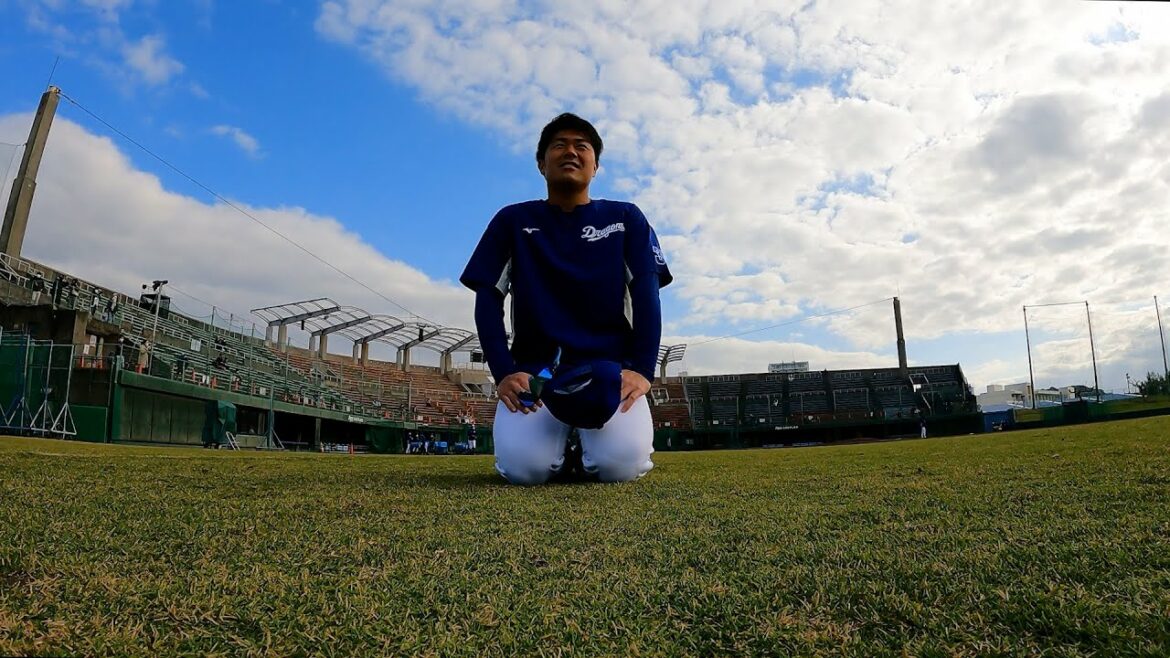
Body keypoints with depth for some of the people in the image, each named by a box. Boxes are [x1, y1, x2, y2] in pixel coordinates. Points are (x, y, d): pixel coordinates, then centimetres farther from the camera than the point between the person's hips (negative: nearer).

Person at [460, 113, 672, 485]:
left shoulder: (626, 219, 11)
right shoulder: (512, 221, 11)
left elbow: (646, 295, -1)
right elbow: (488, 298, 3)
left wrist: (643, 369, -17)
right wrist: (503, 372, -13)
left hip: (610, 367, 0)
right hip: (535, 368, 0)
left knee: (620, 464, -26)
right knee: (524, 467, -26)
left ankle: (590, 441, 9)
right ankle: (558, 441, 9)